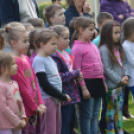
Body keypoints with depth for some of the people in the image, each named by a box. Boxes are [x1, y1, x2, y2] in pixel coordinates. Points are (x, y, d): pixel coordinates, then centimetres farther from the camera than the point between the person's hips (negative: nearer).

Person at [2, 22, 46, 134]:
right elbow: (22, 88, -16)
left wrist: (40, 103, 5)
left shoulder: (26, 59, 12)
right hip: (24, 109, -8)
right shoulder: (15, 61, -16)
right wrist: (35, 107, -10)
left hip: (33, 109, 8)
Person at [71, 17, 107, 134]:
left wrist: (103, 81, 17)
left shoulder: (93, 45, 12)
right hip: (87, 83, -8)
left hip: (97, 82, 8)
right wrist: (83, 88, -17)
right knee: (87, 115, -1)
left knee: (95, 115, 12)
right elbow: (77, 70, -14)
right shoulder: (77, 48, -12)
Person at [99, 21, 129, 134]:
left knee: (119, 109, 12)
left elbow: (124, 63, 13)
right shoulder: (104, 49, -15)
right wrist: (119, 80, -13)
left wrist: (126, 76, -4)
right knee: (111, 109, 1)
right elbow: (106, 69, -17)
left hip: (120, 85, 7)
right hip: (111, 85, -7)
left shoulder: (119, 48, 10)